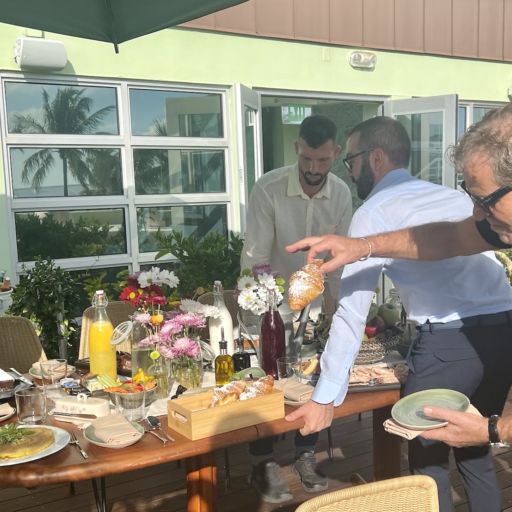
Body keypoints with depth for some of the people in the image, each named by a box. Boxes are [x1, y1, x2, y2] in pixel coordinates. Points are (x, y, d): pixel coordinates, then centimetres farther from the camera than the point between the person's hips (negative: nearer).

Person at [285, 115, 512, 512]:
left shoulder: (375, 212, -2)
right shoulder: (455, 197, 18)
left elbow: (352, 311, -6)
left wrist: (325, 398, -3)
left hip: (449, 341, -7)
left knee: (428, 458, 13)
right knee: (473, 448, 25)